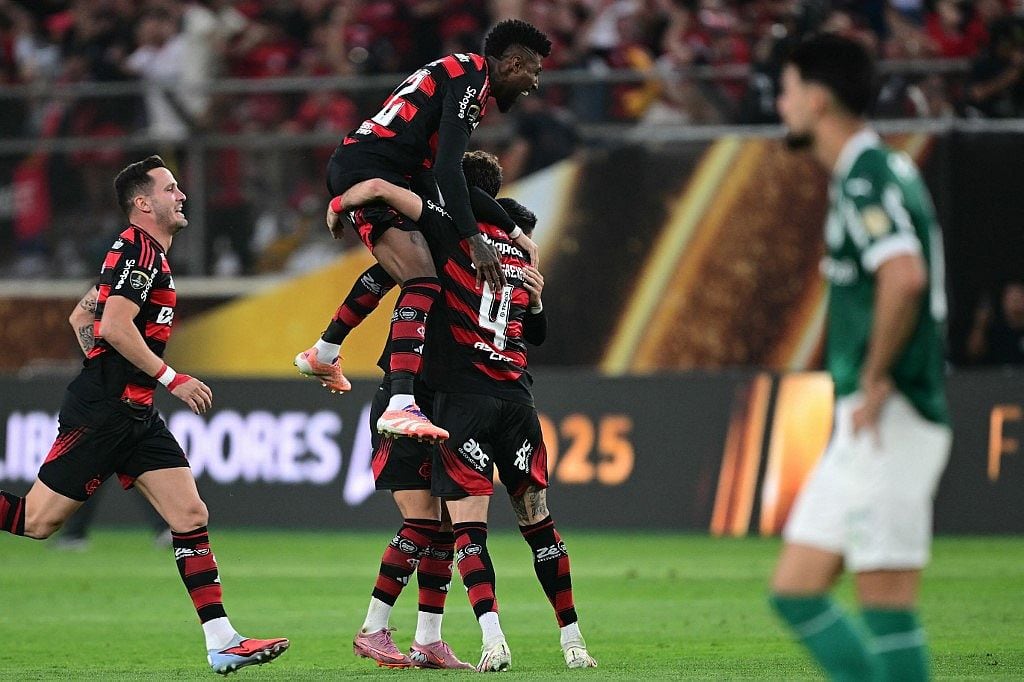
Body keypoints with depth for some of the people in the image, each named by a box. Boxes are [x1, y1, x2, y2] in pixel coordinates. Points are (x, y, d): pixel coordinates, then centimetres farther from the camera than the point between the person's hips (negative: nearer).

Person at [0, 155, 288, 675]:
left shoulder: (143, 252, 19)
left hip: (135, 416, 10)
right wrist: (172, 379, -17)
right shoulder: (139, 249, -11)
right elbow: (115, 326, -22)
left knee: (191, 516, -1)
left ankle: (221, 642, -6)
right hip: (100, 413, -10)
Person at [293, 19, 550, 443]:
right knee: (422, 281, -24)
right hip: (368, 171, -11)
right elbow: (447, 167, -21)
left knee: (394, 265, 36)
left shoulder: (457, 72, 21)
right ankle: (401, 406, -38)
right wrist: (473, 239, -26)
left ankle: (323, 353, 50)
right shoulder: (471, 76, -10)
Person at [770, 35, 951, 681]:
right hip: (865, 430, 10)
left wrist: (875, 379, -20)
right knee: (796, 592, 8)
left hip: (888, 425, -10)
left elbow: (904, 276, -30)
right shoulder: (883, 170, 18)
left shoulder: (865, 179, -13)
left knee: (888, 608, -8)